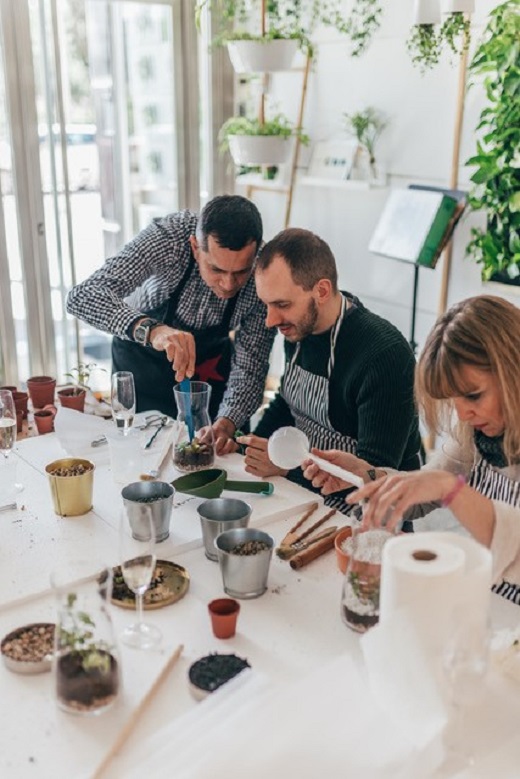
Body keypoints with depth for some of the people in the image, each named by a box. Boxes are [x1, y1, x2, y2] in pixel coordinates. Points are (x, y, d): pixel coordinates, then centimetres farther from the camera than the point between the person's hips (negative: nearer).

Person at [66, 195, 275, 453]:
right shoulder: (168, 237, -34)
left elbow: (250, 367, -22)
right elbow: (82, 297, -42)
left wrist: (227, 423, -40)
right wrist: (150, 330, -59)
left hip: (210, 364, 1)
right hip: (142, 355, -1)